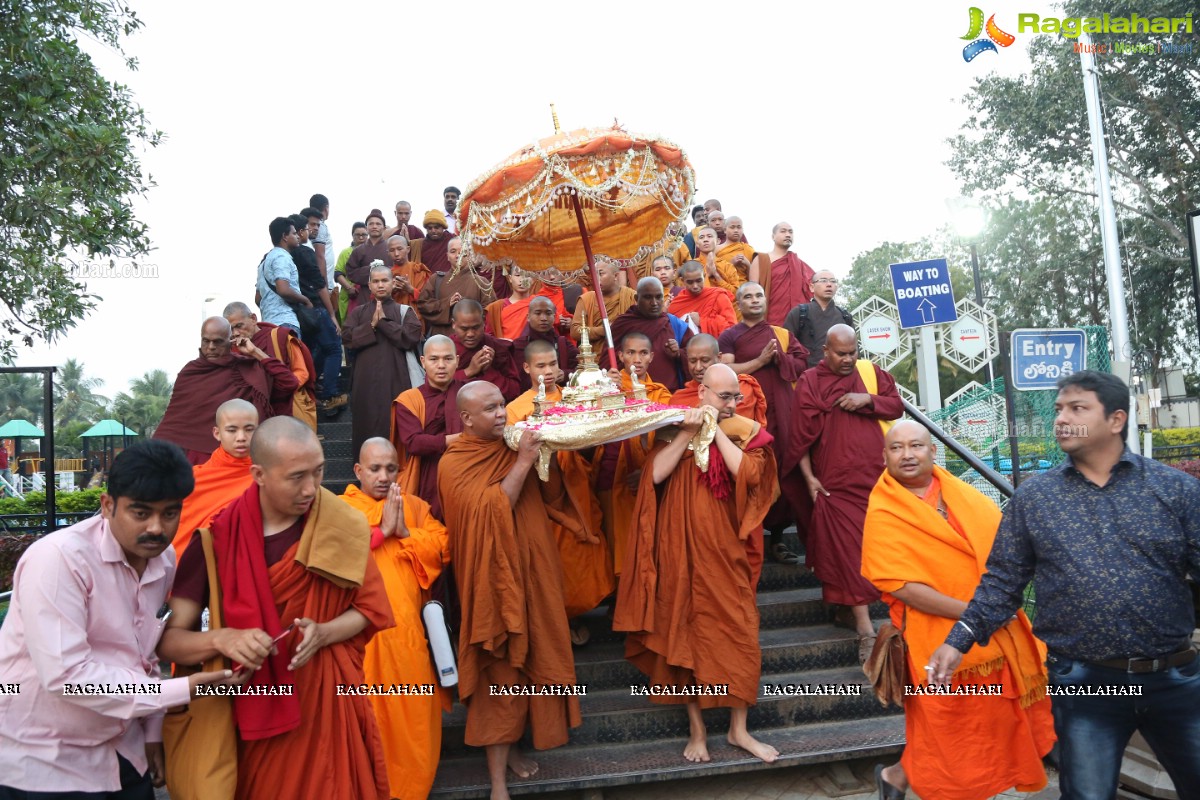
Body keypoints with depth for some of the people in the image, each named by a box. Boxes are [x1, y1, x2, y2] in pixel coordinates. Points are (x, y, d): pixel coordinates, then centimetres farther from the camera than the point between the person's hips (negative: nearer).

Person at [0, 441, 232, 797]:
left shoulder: (164, 560, -3)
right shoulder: (59, 558, -24)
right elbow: (65, 674, -29)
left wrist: (152, 730, 8)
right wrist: (181, 690, -27)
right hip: (43, 761, -6)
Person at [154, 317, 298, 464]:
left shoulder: (248, 369, 0)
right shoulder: (189, 371, 9)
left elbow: (289, 384, -11)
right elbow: (175, 418, 10)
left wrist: (255, 352, -8)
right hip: (187, 453, 2)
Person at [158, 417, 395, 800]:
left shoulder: (340, 527, -8)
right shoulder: (216, 539, -11)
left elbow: (368, 609, 0)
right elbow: (168, 639, -9)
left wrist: (323, 633, -19)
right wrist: (223, 639, -28)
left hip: (325, 701, 1)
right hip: (249, 707, 0)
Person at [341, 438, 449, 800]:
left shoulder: (415, 506, 17)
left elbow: (443, 548, 6)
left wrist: (405, 532, -7)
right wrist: (382, 530, -10)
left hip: (406, 626, 3)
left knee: (412, 710, 3)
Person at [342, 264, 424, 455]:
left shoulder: (404, 311, 8)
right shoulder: (358, 312, 14)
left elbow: (412, 337, -7)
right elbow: (347, 338, 1)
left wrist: (384, 322, -7)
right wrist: (371, 325, -9)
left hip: (396, 377, -2)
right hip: (366, 378, 2)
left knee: (396, 425, -5)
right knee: (368, 424, 1)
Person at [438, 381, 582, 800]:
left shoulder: (514, 445, 5)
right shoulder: (454, 463, -11)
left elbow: (552, 496, 6)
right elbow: (490, 512, -23)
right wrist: (522, 462, -25)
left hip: (531, 574, 6)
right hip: (494, 579, -5)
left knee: (529, 660, 12)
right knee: (499, 670, -1)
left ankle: (507, 744, 31)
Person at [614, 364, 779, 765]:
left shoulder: (746, 430, 3)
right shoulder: (675, 425, 1)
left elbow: (749, 473, -14)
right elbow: (656, 474, -13)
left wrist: (717, 430, -12)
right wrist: (687, 432, -16)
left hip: (725, 549, 1)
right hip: (681, 547, -1)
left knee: (739, 633, 2)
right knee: (687, 632, 7)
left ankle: (739, 729, 18)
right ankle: (696, 729, 20)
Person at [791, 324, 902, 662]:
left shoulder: (871, 373, 11)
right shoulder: (810, 382, 0)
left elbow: (897, 405, 9)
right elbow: (802, 433, -3)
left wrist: (867, 399, -9)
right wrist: (809, 477, -8)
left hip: (878, 477, 3)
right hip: (836, 484, -3)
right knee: (849, 552, -4)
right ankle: (865, 628, 0)